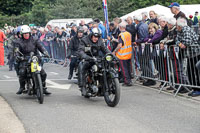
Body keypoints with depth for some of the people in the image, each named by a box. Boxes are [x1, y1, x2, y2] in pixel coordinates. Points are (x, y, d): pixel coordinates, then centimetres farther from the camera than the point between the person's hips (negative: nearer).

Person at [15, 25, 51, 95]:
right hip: (24, 60, -2)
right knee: (22, 72, -28)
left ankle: (43, 88, 9)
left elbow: (40, 46, 1)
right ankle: (22, 87, -8)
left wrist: (44, 52, -19)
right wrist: (17, 56, -24)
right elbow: (17, 51, -1)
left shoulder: (34, 40, 12)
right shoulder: (19, 42, 9)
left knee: (43, 73, -9)